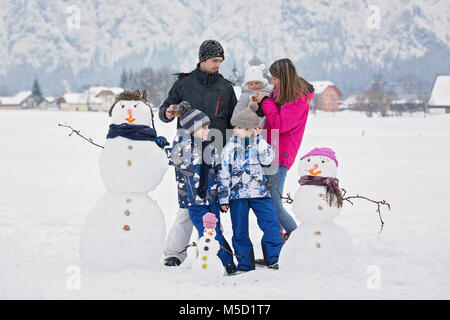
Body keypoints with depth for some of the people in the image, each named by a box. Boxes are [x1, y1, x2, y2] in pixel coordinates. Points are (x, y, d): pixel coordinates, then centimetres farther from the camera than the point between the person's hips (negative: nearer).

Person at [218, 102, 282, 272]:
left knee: (271, 223, -10)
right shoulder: (230, 147, 2)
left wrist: (258, 139, -11)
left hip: (259, 192, 0)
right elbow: (224, 174, 4)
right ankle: (244, 264, 14)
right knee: (240, 230, 2)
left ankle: (273, 258, 0)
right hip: (237, 194, 0)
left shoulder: (259, 143, 5)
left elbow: (268, 159, -12)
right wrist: (224, 198, 1)